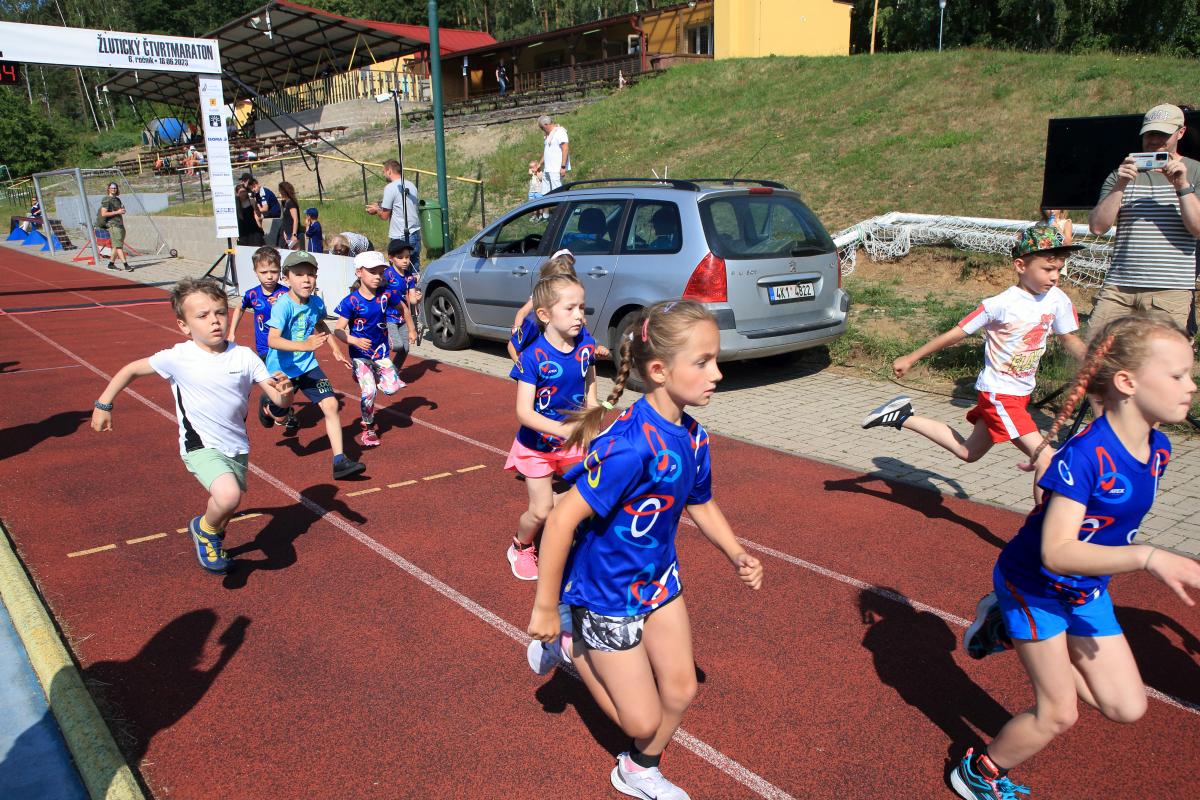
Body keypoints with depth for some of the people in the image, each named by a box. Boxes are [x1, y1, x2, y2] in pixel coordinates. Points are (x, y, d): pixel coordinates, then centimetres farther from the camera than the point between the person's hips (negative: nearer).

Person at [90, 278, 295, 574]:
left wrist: (284, 392, -32)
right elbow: (131, 370, 1)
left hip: (237, 446, 4)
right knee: (228, 496, -29)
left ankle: (213, 542, 57)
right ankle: (205, 529, 7)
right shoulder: (178, 358, -15)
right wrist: (103, 405, 5)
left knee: (230, 504, 22)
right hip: (200, 446, -4)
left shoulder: (244, 357, -9)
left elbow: (279, 400, -9)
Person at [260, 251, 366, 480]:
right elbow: (272, 340, -37)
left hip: (307, 366, 4)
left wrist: (336, 350, 11)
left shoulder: (316, 303, -6)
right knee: (280, 416, 14)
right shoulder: (283, 304, -24)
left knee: (331, 405, -12)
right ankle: (267, 407, 54)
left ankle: (339, 461, -9)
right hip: (281, 369, -4)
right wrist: (305, 345, -49)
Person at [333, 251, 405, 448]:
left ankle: (369, 377, 23)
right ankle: (368, 428, 10)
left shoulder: (385, 295, -6)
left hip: (381, 352, 3)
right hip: (360, 353, -3)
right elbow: (338, 330, -15)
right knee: (369, 391, -14)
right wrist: (355, 341, -32)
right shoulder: (351, 301, -15)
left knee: (392, 388, -11)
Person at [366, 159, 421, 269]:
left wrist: (376, 210, 12)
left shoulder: (390, 188, -10)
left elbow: (384, 215, -9)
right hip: (415, 234, 7)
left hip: (399, 238, -7)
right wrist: (380, 206, 22)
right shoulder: (411, 185, 12)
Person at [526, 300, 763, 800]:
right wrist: (545, 608, -22)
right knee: (642, 719, 6)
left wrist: (736, 555, -5)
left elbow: (700, 504, 10)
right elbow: (562, 519, -31)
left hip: (658, 579, 7)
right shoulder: (631, 446, -34)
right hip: (606, 591, -7)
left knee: (680, 689, 15)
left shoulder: (692, 437, -8)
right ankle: (568, 644, 26)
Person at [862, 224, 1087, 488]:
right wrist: (909, 359, -10)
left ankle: (902, 417, 29)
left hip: (1022, 394, 8)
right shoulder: (1001, 305, -21)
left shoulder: (1058, 300, -4)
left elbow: (1069, 340, 11)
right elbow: (956, 334, -15)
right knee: (1047, 460, -14)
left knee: (969, 452, 20)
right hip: (998, 394, -8)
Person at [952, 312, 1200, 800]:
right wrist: (1148, 557, -42)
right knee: (1059, 713, 3)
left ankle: (1011, 633, 19)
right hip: (1034, 587, -7)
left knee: (1127, 708, 9)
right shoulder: (1085, 456, -31)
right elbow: (1057, 553, -36)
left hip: (1086, 591, 7)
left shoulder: (1157, 449, -7)